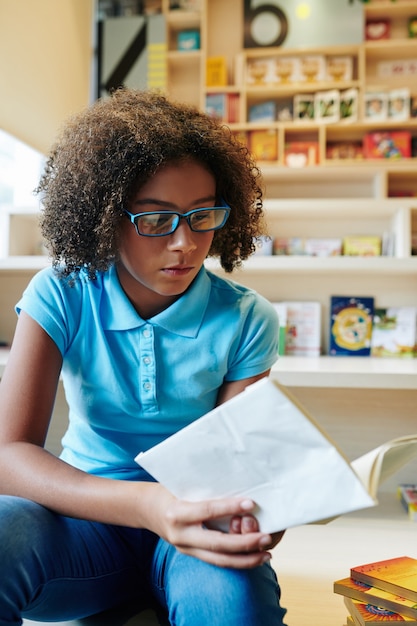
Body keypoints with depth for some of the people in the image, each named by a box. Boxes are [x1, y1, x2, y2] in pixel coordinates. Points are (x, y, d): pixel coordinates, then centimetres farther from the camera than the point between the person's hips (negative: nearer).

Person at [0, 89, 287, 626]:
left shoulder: (246, 320, -8)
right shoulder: (61, 298, -10)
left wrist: (246, 514, -32)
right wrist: (144, 503, -36)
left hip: (197, 523, 0)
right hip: (90, 515, 1)